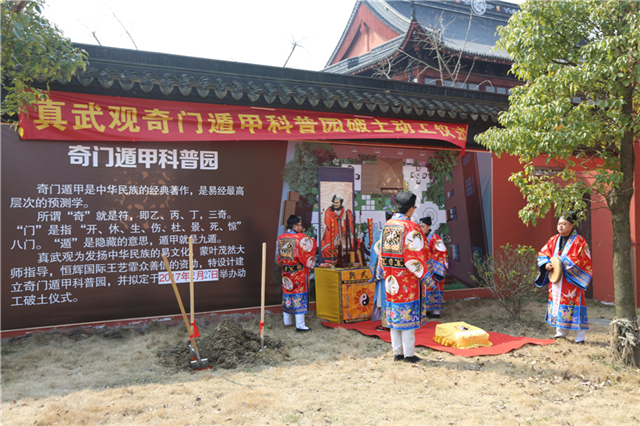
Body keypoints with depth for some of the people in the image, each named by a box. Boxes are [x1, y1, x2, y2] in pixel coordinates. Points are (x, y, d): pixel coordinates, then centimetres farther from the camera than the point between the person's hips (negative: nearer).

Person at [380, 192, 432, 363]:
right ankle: (409, 354, 7)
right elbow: (414, 257, -18)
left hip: (391, 278, 7)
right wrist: (425, 276, -10)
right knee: (408, 314, 1)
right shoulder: (411, 228, -15)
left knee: (394, 314, 12)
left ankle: (397, 352, 19)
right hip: (407, 279, -7)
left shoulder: (387, 225, 8)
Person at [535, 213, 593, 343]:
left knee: (573, 304, -6)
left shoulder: (579, 241, -6)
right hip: (556, 279, 6)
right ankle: (561, 331, 21)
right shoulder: (554, 240, 10)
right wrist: (546, 264, -6)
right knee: (557, 302, 10)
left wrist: (563, 264, -18)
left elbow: (582, 260, -13)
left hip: (572, 279, -6)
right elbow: (542, 254, 13)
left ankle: (580, 336, 1)